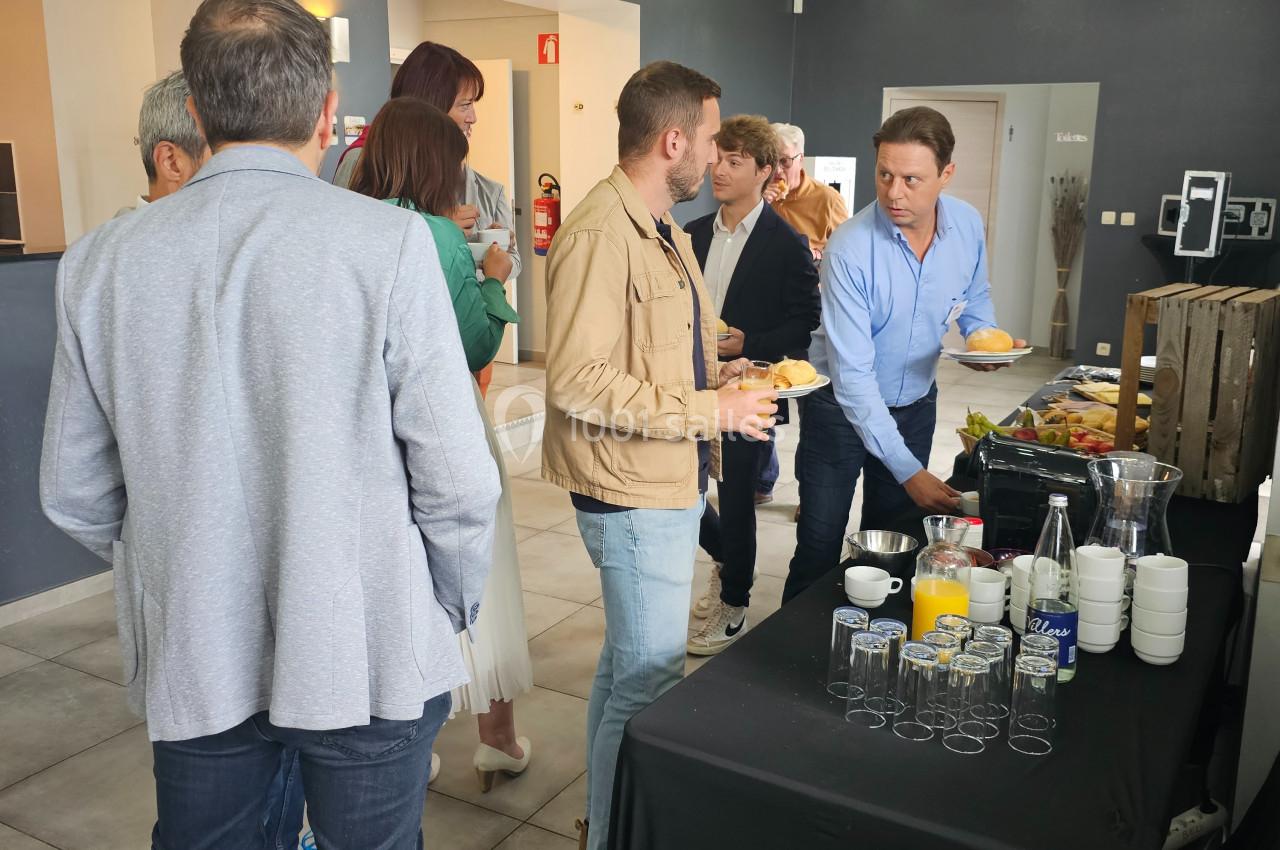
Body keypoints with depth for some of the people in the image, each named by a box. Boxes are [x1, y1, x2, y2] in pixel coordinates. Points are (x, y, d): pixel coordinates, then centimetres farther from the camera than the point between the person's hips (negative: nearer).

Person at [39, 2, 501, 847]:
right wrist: (454, 610, 3)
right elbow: (459, 483, -16)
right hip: (366, 654, -3)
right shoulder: (390, 242, -16)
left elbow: (75, 494, 3)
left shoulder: (101, 260, -4)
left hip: (189, 659, 3)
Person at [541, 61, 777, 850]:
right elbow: (578, 381, -26)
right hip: (634, 494, -10)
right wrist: (712, 411, -22)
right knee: (650, 682, 0)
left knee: (628, 665, 21)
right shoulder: (599, 235, -20)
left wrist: (718, 372, 5)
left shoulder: (664, 229, 13)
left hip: (671, 485, 10)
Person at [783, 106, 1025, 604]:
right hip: (841, 405, -4)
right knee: (820, 550, 0)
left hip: (915, 401, 5)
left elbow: (975, 299, 11)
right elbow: (853, 375, -28)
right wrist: (908, 470, -29)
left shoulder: (968, 225, -11)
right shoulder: (850, 249, -26)